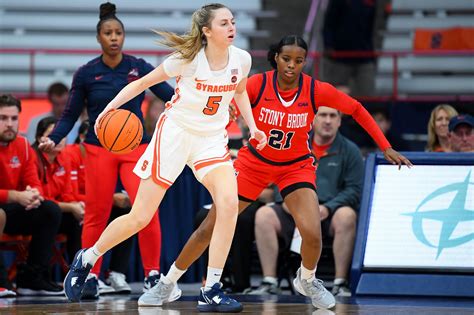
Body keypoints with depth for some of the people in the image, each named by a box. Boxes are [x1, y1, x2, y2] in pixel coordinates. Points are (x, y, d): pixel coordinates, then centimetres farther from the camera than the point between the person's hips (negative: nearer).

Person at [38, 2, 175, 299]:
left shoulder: (139, 67, 0)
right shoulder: (86, 74, -2)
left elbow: (170, 95, 0)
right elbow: (71, 115, 4)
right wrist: (53, 139, -12)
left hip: (136, 147, 0)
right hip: (99, 150, 0)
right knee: (96, 214, 1)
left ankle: (153, 274, -6)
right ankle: (91, 276, 14)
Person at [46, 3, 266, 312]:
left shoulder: (241, 60, -5)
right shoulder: (188, 58, -18)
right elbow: (144, 82, -8)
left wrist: (252, 126, 7)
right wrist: (112, 106, -20)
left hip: (212, 138, 3)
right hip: (175, 132, -3)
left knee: (229, 202, -23)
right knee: (140, 217, -2)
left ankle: (211, 292, -16)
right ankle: (86, 260, 25)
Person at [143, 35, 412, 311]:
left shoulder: (316, 90, -18)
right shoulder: (257, 84, -19)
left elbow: (356, 109, -5)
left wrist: (386, 147, -7)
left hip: (296, 166, 0)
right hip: (254, 162, 0)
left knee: (312, 234, -21)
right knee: (208, 228, -3)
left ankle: (307, 281, 12)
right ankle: (167, 284, 15)